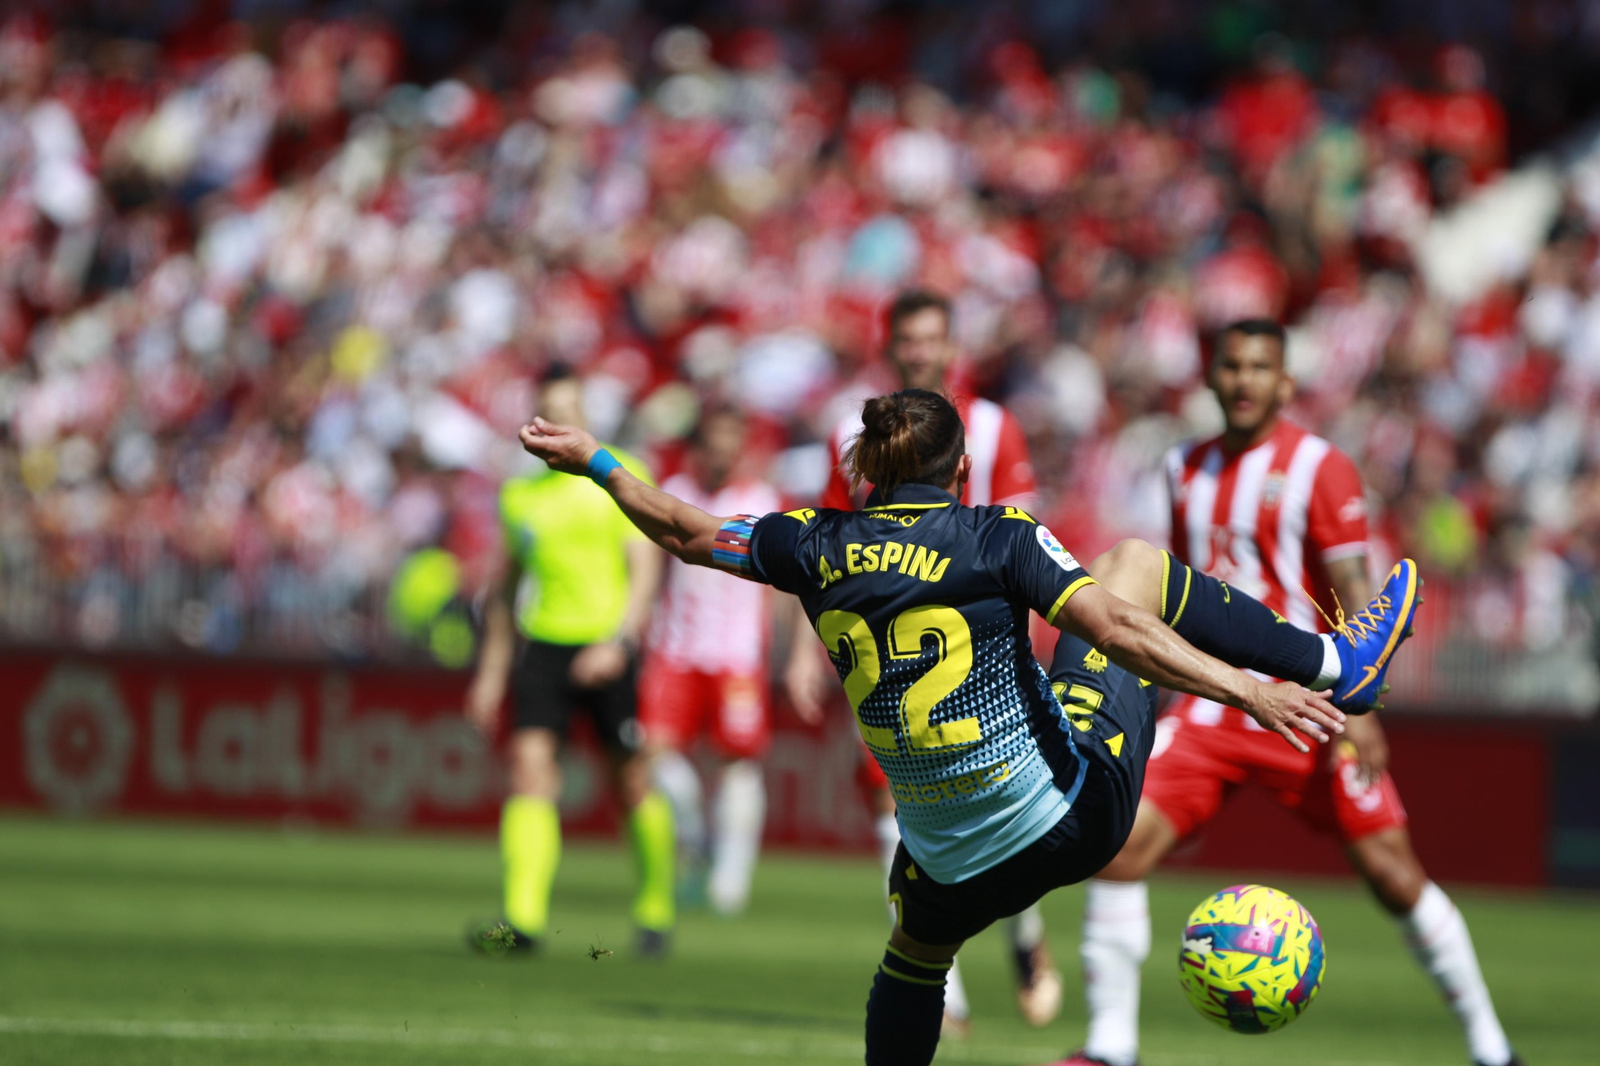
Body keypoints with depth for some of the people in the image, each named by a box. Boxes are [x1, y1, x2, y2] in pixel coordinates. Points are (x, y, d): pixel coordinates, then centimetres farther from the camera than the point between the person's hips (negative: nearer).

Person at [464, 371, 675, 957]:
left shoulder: (622, 477, -1)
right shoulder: (519, 492, 11)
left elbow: (645, 568, -7)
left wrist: (619, 641, -21)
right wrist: (491, 670, 20)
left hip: (605, 649, -3)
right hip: (543, 643, 3)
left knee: (633, 780, 4)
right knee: (529, 765, -15)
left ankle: (655, 908, 25)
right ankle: (524, 918, -23)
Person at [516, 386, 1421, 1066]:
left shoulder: (819, 546, 2)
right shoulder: (998, 537, -8)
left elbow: (686, 533, 16)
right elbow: (1116, 627, -19)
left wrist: (592, 460, 30)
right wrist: (1249, 692, -21)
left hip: (954, 862, 3)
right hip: (1070, 816, -3)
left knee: (915, 951, 34)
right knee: (1137, 562, 11)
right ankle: (1338, 669, 9)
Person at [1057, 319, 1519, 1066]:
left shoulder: (1319, 468, -6)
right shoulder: (1186, 470, 10)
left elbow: (1353, 594, -10)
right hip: (1210, 710, 4)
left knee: (1391, 871, -5)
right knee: (1120, 843, -13)